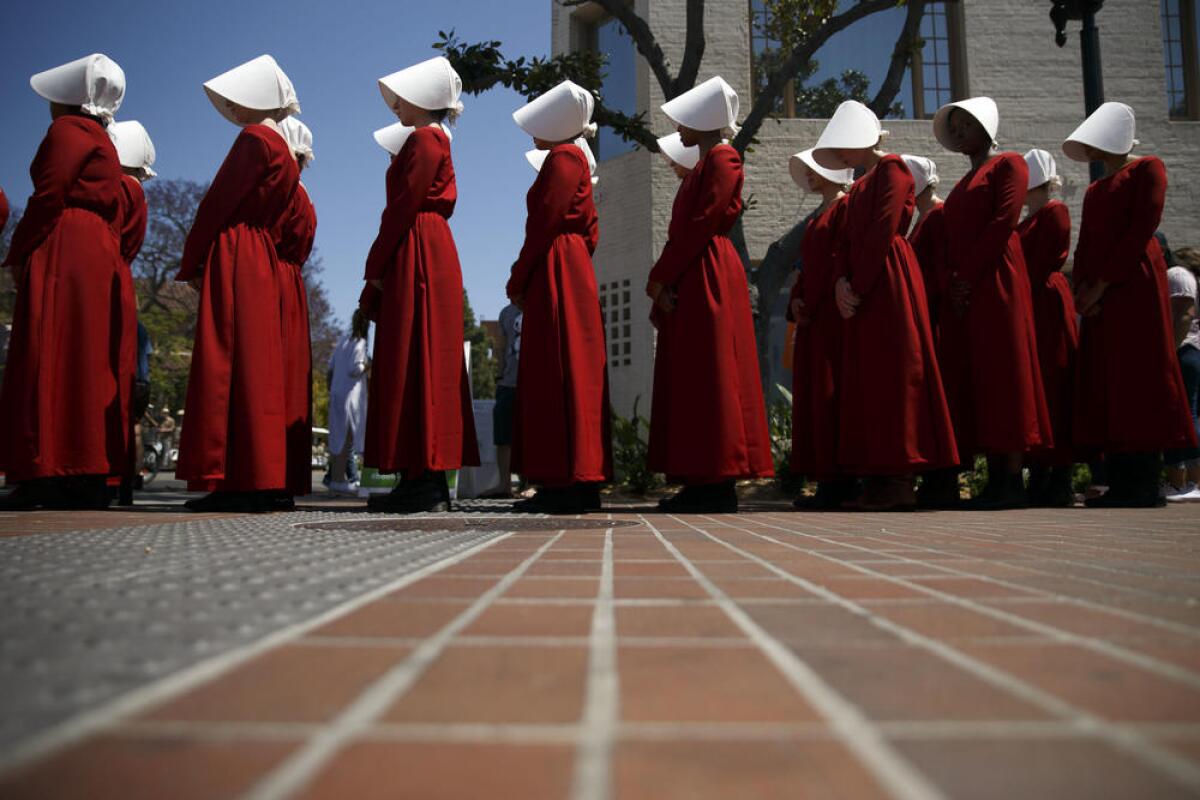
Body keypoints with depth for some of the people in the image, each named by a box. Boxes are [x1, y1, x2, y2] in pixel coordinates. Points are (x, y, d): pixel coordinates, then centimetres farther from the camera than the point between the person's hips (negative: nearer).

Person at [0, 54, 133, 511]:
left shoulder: (67, 130, -1)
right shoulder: (103, 142, 26)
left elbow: (47, 198, -12)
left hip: (64, 255, -9)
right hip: (101, 261, 9)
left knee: (51, 357, -12)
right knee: (90, 364, 4)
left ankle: (47, 476, -17)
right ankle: (90, 479, 2)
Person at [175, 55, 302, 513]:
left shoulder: (254, 137, -6)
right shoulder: (286, 155, 20)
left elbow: (218, 201, -9)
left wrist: (191, 264, -4)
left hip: (234, 258, -9)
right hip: (262, 263, 9)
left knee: (225, 366, -10)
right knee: (257, 367, 7)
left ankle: (231, 481, -11)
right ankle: (259, 484, 9)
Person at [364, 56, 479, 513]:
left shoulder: (424, 139, -6)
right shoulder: (436, 141, 24)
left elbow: (403, 206, -14)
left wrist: (375, 265, -10)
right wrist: (385, 264, 16)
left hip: (418, 257, -10)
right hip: (432, 255, 10)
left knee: (415, 360, -12)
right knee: (427, 363, 7)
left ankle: (426, 483, -12)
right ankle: (425, 480, 10)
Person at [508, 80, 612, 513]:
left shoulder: (563, 157, -7)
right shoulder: (575, 158, 23)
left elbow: (544, 222, -15)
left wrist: (517, 280, -9)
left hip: (556, 277, -10)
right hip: (571, 275, 10)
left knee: (558, 374, -11)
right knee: (568, 375, 8)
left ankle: (570, 482, -10)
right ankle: (577, 484, 10)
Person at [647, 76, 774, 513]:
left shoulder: (722, 159, -5)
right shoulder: (702, 166, 25)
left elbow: (700, 226, -15)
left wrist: (660, 279, -13)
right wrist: (663, 283, 10)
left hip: (707, 279, -10)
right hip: (689, 283, 10)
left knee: (709, 376, -10)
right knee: (689, 379, 7)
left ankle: (718, 488, -8)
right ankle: (703, 485, 9)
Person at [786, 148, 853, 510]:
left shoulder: (846, 206, -4)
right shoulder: (815, 217, 24)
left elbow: (842, 259, -13)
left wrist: (813, 306, -14)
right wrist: (796, 301, 4)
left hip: (832, 315, -9)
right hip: (812, 318, 9)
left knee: (829, 394, -10)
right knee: (811, 396, 6)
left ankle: (837, 483, -7)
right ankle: (828, 482, 11)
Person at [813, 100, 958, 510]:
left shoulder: (891, 168, -2)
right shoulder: (859, 187, 24)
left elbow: (883, 231, -13)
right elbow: (846, 240, 15)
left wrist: (856, 286, -13)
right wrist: (841, 282, -3)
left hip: (889, 283, -9)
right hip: (863, 293, 9)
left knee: (892, 375, -9)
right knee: (866, 379, 6)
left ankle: (899, 481, -7)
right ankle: (878, 479, 9)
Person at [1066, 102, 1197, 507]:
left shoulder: (1146, 169, 2)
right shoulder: (1094, 190, 24)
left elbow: (1142, 229, -10)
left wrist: (1103, 284, -15)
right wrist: (1081, 287, -2)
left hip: (1134, 284, -7)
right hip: (1098, 296, 8)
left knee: (1138, 374, -10)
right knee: (1104, 380, 2)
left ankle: (1145, 485, -8)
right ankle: (1120, 483, 4)